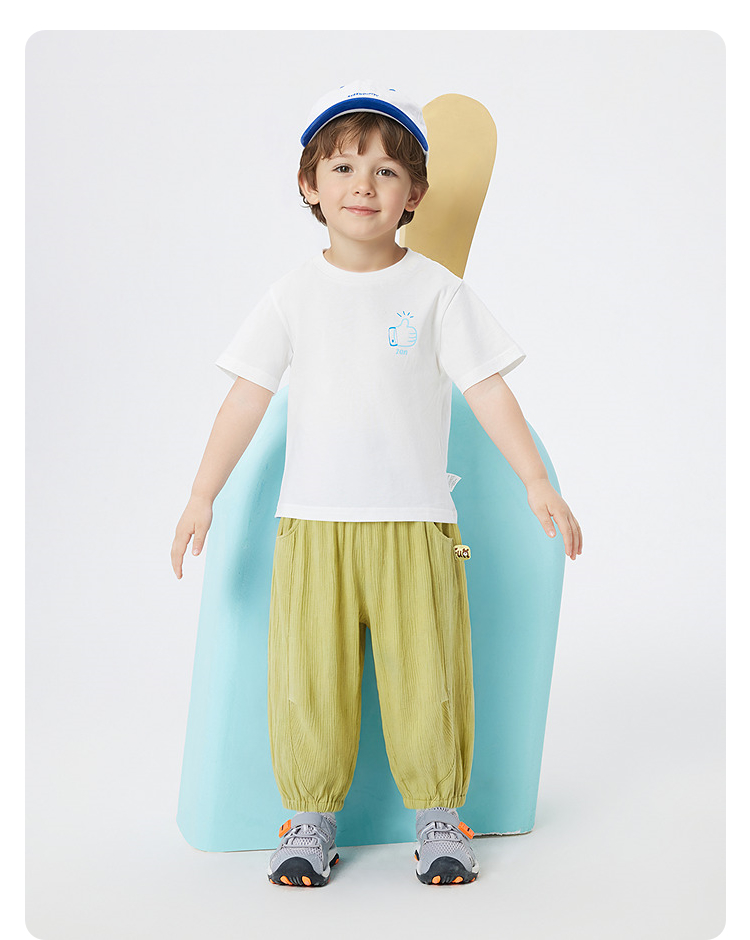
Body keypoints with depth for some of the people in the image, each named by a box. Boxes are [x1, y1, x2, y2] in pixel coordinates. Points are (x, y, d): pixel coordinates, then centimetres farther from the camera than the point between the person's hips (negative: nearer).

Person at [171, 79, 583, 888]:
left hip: (415, 524, -1)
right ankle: (310, 820, 20)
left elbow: (488, 389, 1)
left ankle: (439, 818, 21)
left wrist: (538, 482, -5)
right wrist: (202, 495, 1)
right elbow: (247, 398, 5)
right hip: (313, 524, 1)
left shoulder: (436, 290, 1)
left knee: (426, 676, 2)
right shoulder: (294, 295, 4)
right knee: (310, 678, 3)